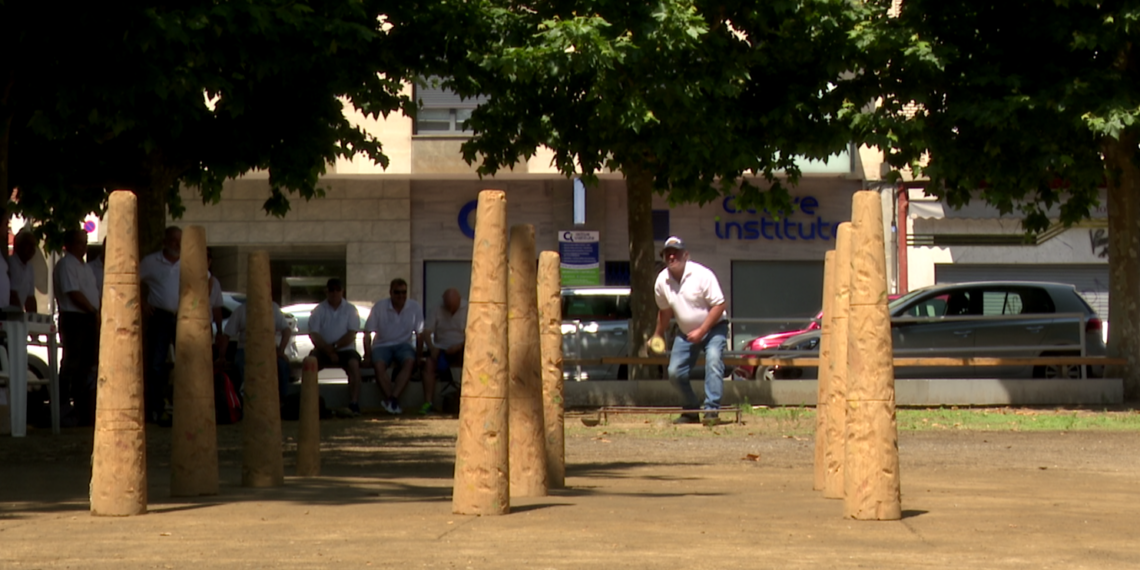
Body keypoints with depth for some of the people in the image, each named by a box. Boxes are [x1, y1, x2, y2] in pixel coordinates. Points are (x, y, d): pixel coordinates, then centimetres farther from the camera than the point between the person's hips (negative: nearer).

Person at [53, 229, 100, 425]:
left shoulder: (84, 266, 21)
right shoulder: (65, 264, -9)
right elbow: (74, 294, -16)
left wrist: (98, 313, 7)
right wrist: (95, 312, -11)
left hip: (89, 320, 9)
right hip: (73, 319, -9)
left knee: (85, 366, 10)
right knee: (71, 364, -9)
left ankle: (83, 413, 14)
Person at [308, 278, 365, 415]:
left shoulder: (350, 309, 6)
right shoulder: (319, 310, 6)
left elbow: (351, 335, -4)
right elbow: (314, 336, -4)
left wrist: (334, 347, -15)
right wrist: (329, 351, -16)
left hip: (345, 349, -1)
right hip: (323, 351, 1)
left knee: (354, 363, -32)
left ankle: (354, 404, -34)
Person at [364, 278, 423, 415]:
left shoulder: (415, 308, 0)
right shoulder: (379, 307, -3)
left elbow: (420, 334, 3)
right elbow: (367, 333, -1)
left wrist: (418, 356, -6)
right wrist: (368, 355, -10)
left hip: (403, 345, 1)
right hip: (382, 345, -1)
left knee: (409, 361, -33)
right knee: (378, 364, -33)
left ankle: (392, 400, -40)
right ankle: (394, 403, -35)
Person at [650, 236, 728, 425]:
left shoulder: (702, 274, -21)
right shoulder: (661, 281, -5)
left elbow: (719, 305, -20)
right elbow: (664, 310, 12)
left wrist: (701, 331, -24)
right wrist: (658, 335, 17)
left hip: (713, 327, -5)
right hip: (686, 332, 5)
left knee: (713, 360, -28)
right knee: (674, 372, -4)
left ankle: (711, 410, -28)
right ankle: (691, 411, 14)